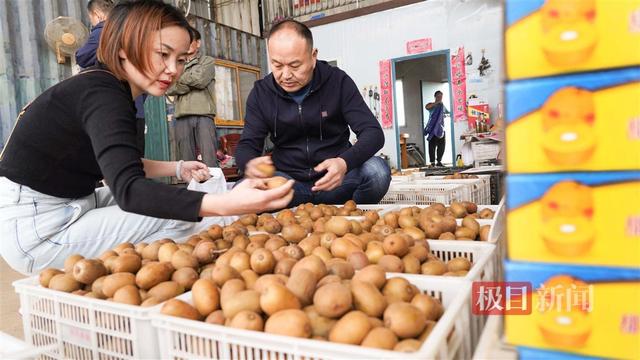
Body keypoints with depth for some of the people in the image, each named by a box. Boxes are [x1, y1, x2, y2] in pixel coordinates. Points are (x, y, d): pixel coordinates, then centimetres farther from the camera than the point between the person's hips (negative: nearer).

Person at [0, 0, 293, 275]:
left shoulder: (106, 87, 6)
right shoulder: (102, 95, -23)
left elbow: (119, 163, 17)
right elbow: (128, 188, -39)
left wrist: (177, 168, 5)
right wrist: (226, 204, -51)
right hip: (33, 229, -10)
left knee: (178, 204, 15)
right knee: (180, 220, -17)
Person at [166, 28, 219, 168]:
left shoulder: (208, 61, 15)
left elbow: (201, 79, -4)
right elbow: (169, 88, 6)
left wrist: (181, 78, 8)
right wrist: (193, 82, -2)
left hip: (204, 115, -3)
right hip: (182, 117, 3)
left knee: (210, 161, -11)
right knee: (186, 162, 0)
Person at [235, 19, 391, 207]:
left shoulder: (338, 81, -7)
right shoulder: (261, 92, -1)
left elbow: (373, 133, -11)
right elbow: (246, 146, 0)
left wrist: (345, 163, -34)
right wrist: (249, 163, -28)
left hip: (334, 179, 0)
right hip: (288, 180, 1)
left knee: (377, 171, -30)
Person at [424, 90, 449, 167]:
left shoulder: (442, 105, 18)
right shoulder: (432, 105, 1)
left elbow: (448, 113, 31)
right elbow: (426, 107, -23)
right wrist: (436, 102, -24)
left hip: (441, 129, 6)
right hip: (433, 128, -6)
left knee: (442, 145, 5)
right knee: (432, 145, -8)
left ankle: (439, 161, 16)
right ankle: (432, 162, -5)